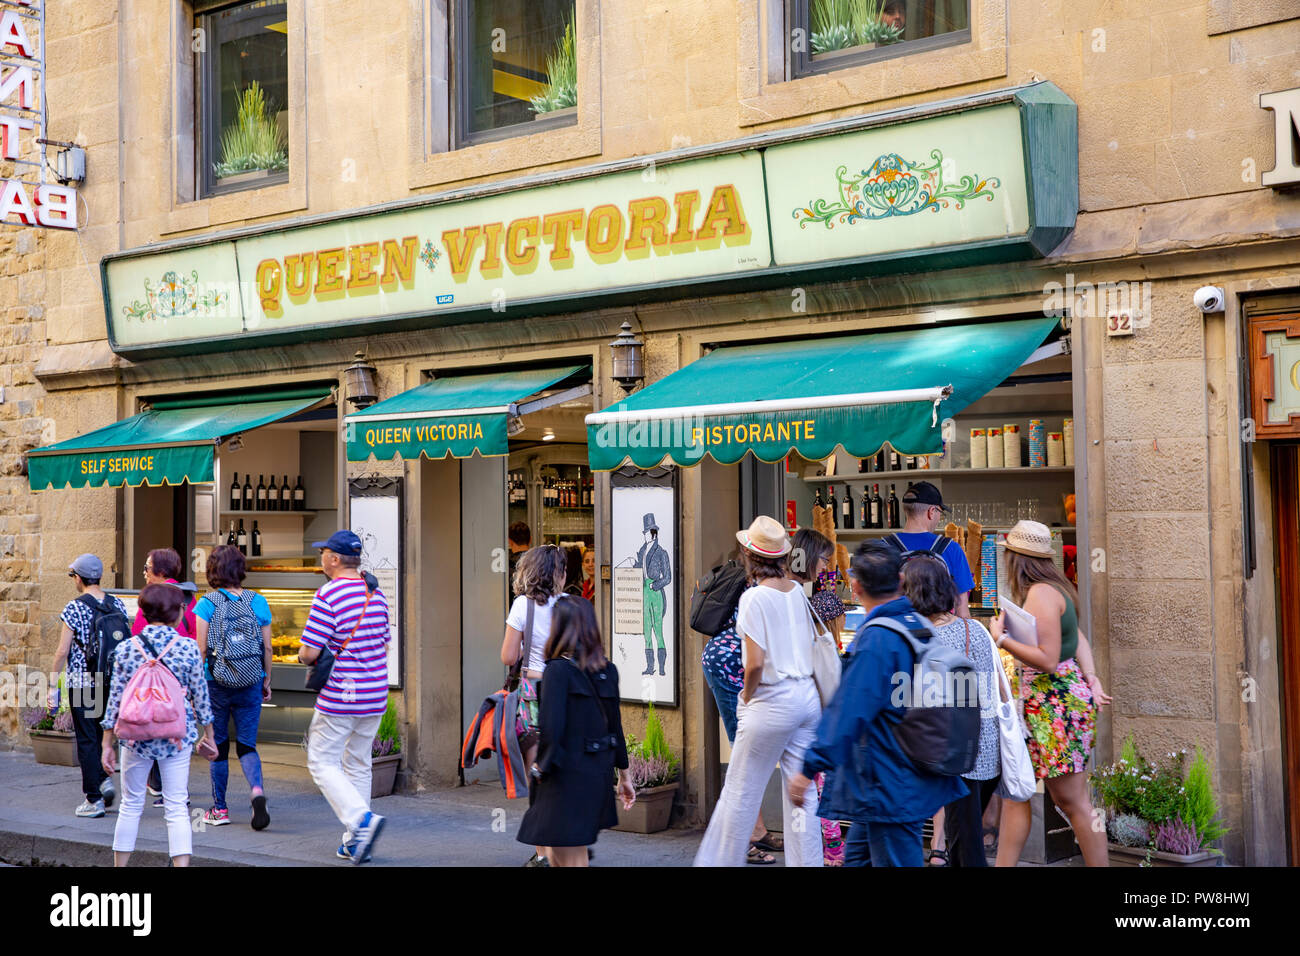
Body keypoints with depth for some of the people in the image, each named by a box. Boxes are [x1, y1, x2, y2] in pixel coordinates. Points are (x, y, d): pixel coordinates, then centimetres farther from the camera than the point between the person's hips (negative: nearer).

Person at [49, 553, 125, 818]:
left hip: (81, 682, -5)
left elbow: (62, 651, -11)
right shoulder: (118, 605, 3)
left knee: (86, 739, 1)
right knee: (101, 732, 22)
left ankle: (93, 799, 3)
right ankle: (105, 779, 7)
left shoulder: (75, 608, -11)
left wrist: (53, 685, -2)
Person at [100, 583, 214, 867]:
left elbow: (116, 699, -1)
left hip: (136, 735, 1)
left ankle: (120, 865, 24)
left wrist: (108, 744, 6)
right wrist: (208, 735, 13)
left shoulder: (126, 648, -4)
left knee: (131, 805, 15)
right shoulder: (188, 647, -7)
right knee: (177, 807, 4)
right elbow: (200, 695, 0)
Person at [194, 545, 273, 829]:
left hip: (216, 684, -2)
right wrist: (266, 681, 14)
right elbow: (267, 648, 3)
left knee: (218, 745, 11)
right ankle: (257, 789, -18)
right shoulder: (258, 602, 0)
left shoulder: (207, 603, -7)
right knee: (247, 745, 9)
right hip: (250, 685, 2)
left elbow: (201, 649, -8)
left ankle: (219, 809, 20)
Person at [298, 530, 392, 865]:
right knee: (358, 765, 15)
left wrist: (303, 656, 4)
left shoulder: (328, 595, -15)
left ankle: (362, 819, -15)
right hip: (375, 696, 7)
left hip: (339, 698, -7)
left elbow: (309, 652, -17)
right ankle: (355, 843, 17)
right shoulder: (376, 594, 8)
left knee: (323, 762, 3)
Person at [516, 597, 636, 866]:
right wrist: (623, 773, 20)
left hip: (567, 777, -7)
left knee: (570, 859, 0)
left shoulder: (558, 670, -15)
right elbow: (615, 725, 12)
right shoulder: (607, 671, 6)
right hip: (599, 774, 7)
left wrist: (541, 767, -5)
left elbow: (552, 729, -20)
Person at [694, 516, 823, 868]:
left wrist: (746, 695, -4)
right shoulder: (798, 592, 6)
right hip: (807, 695, 7)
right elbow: (810, 648, 12)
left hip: (773, 703, -7)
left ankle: (718, 862, 15)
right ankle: (806, 862, 13)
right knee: (802, 791, 10)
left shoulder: (754, 597, -14)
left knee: (740, 790, 5)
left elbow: (755, 663, -20)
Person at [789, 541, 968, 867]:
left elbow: (847, 712, -24)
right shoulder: (918, 625, 7)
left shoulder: (876, 640, -22)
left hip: (890, 788, -10)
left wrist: (810, 769, -19)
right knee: (857, 856, 21)